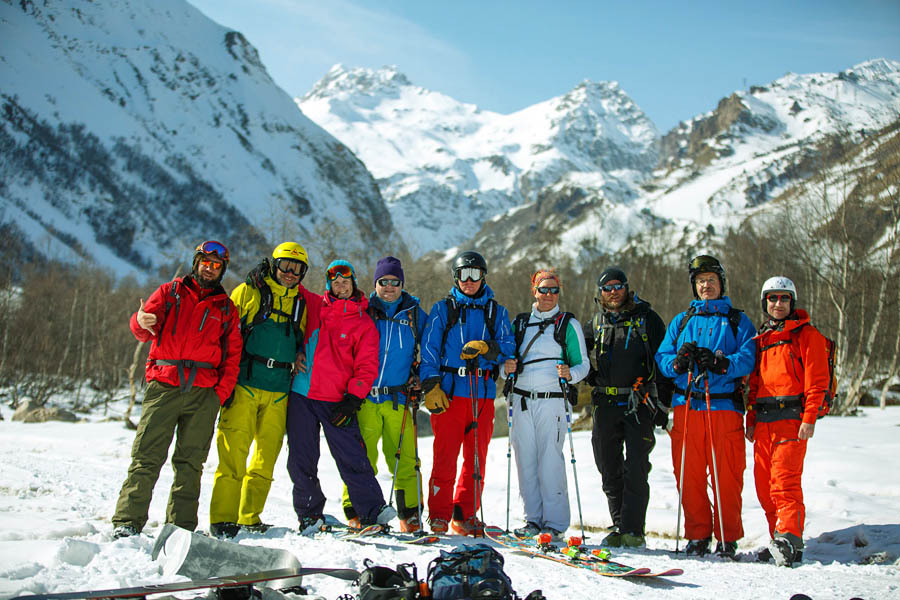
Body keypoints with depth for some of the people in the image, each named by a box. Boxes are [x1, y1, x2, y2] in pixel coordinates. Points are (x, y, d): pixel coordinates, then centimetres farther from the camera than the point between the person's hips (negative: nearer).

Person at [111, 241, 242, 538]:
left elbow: (233, 354, 13)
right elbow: (144, 331, -1)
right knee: (147, 456, -8)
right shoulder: (170, 293, 12)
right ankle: (128, 521, -7)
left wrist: (222, 391, 0)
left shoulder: (226, 307, 16)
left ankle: (181, 523, 8)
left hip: (204, 393, 2)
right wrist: (142, 322, -26)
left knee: (190, 461, 3)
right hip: (164, 386, -2)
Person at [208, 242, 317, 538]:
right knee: (233, 452, -8)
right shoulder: (248, 292, 4)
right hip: (244, 384, -4)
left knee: (266, 457, 4)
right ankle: (223, 519, -3)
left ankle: (250, 518, 14)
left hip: (279, 391, 4)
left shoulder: (303, 302, 16)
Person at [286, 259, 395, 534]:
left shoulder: (363, 323, 3)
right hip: (301, 396, 3)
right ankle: (309, 513, 17)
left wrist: (353, 400, -11)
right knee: (301, 460, 5)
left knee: (352, 457, -7)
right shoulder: (313, 307, 9)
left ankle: (372, 509, -1)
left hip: (337, 401, -2)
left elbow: (366, 367, 0)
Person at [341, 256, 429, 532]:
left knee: (404, 459, -3)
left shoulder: (415, 314, 12)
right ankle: (356, 512, 7)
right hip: (364, 398, 0)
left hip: (399, 398, 0)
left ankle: (411, 515, 6)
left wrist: (419, 375, 5)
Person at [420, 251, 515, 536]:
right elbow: (429, 350, 4)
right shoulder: (442, 309, 10)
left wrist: (486, 348, -14)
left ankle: (465, 515, 12)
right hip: (449, 391, -2)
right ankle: (439, 515, 4)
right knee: (445, 455, -5)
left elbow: (508, 347, 6)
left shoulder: (497, 312, 15)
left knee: (476, 457, 3)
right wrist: (431, 386, -8)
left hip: (483, 394, 2)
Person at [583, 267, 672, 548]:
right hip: (606, 404, 4)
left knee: (635, 471, -7)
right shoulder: (595, 324, 14)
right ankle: (619, 526, 17)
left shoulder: (646, 318, 3)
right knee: (610, 470, 6)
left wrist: (663, 403, -4)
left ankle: (633, 531, -2)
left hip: (640, 404, -4)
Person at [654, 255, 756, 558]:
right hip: (686, 406, 2)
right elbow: (662, 358, 10)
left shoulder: (737, 321, 12)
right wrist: (678, 362, -11)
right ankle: (698, 535, 12)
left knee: (726, 476, -3)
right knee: (688, 474, 1)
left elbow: (747, 359, -1)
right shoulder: (681, 321, 19)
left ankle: (727, 537, 8)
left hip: (724, 406, -2)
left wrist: (721, 363, -19)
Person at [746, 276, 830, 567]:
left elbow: (817, 379, -4)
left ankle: (790, 540, -20)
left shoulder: (806, 334, 4)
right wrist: (750, 420, 15)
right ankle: (779, 542, 9)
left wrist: (809, 418, -13)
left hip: (791, 417, -6)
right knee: (764, 484, 3)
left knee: (785, 480, -17)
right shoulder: (761, 339, 22)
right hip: (763, 420, 6)